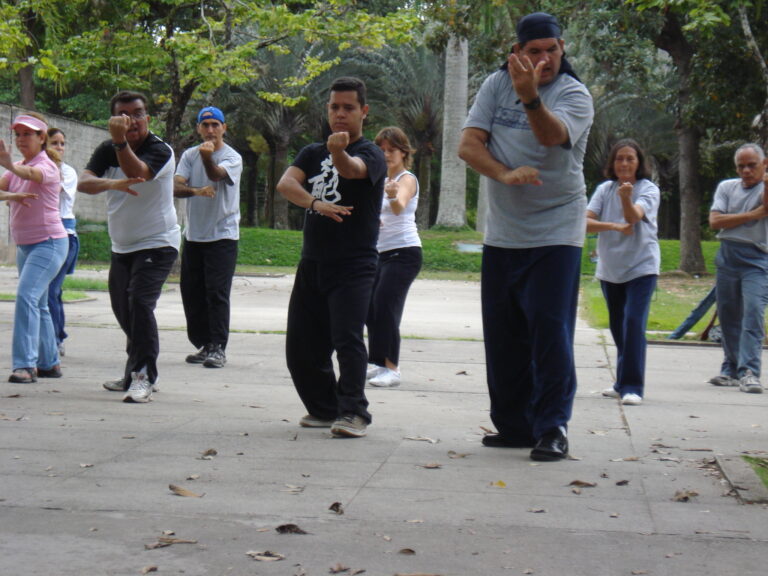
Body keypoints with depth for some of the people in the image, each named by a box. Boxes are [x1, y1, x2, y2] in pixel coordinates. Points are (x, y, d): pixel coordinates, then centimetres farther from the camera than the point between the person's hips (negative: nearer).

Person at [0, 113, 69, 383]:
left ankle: (25, 364, -25)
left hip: (49, 242, -9)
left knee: (26, 296, -22)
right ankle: (49, 363, 24)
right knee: (37, 304, 14)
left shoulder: (47, 165, -12)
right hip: (24, 245, 9)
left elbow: (33, 175, -37)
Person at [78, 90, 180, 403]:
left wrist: (121, 141, -52)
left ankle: (143, 377, -19)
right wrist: (113, 183, -38)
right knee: (123, 309, 15)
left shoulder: (160, 150, -14)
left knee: (140, 302, -23)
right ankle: (135, 373, 33)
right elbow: (83, 182, -17)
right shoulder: (107, 151, 1)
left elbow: (136, 172, -35)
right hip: (122, 246, 7)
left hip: (157, 243, -7)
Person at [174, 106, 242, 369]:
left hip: (222, 236, -5)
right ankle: (203, 345, 21)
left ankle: (218, 348, -7)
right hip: (193, 235, 6)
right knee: (191, 292, 10)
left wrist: (208, 157, -48)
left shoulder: (232, 157, -6)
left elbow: (216, 175, -27)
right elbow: (175, 187, -5)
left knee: (217, 293, -10)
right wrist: (195, 191, -26)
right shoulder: (189, 155, 8)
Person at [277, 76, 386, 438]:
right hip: (312, 264, 6)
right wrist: (316, 203, -23)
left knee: (347, 337, -19)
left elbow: (352, 170, -27)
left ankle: (353, 412, -13)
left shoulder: (371, 154, -2)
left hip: (353, 266, -6)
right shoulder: (312, 153, 15)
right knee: (300, 346, 9)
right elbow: (286, 183, -3)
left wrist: (339, 151, -50)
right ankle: (325, 408, 25)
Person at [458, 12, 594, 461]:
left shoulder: (575, 95, -6)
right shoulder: (497, 85, 6)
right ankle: (513, 426, 21)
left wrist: (530, 97, -45)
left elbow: (552, 136, -26)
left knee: (550, 331, -12)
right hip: (502, 233, 5)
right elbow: (469, 144, -2)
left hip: (556, 232, -5)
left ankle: (552, 429, -7)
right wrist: (504, 174, -20)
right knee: (502, 335, 9)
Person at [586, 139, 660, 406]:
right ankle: (623, 383, 26)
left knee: (634, 323, -17)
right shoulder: (604, 190, 3)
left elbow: (634, 216, -26)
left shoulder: (649, 189, -7)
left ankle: (632, 387, -16)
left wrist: (626, 198, -46)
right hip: (609, 268, 5)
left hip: (642, 266, -5)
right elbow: (586, 221, -8)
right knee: (617, 327, 13)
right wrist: (614, 226, -21)